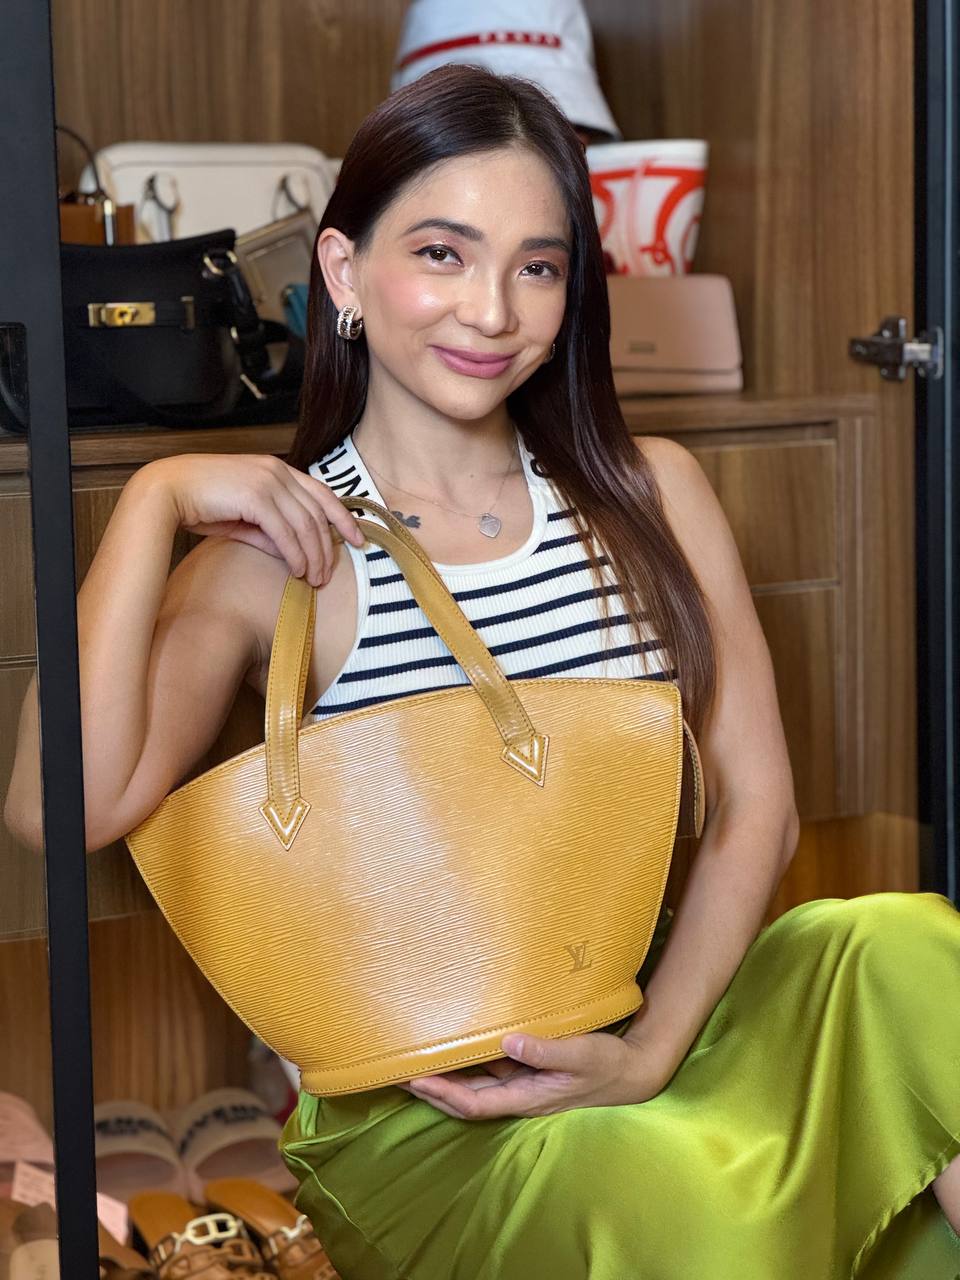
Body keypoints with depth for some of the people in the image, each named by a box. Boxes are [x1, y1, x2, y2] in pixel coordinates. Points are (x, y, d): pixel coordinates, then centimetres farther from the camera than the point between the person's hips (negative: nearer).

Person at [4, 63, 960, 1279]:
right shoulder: (277, 559, -4)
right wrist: (154, 502, -16)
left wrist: (650, 1050, -12)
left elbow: (753, 803, 2)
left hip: (663, 1023, 4)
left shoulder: (651, 494, 7)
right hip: (414, 1118, -3)